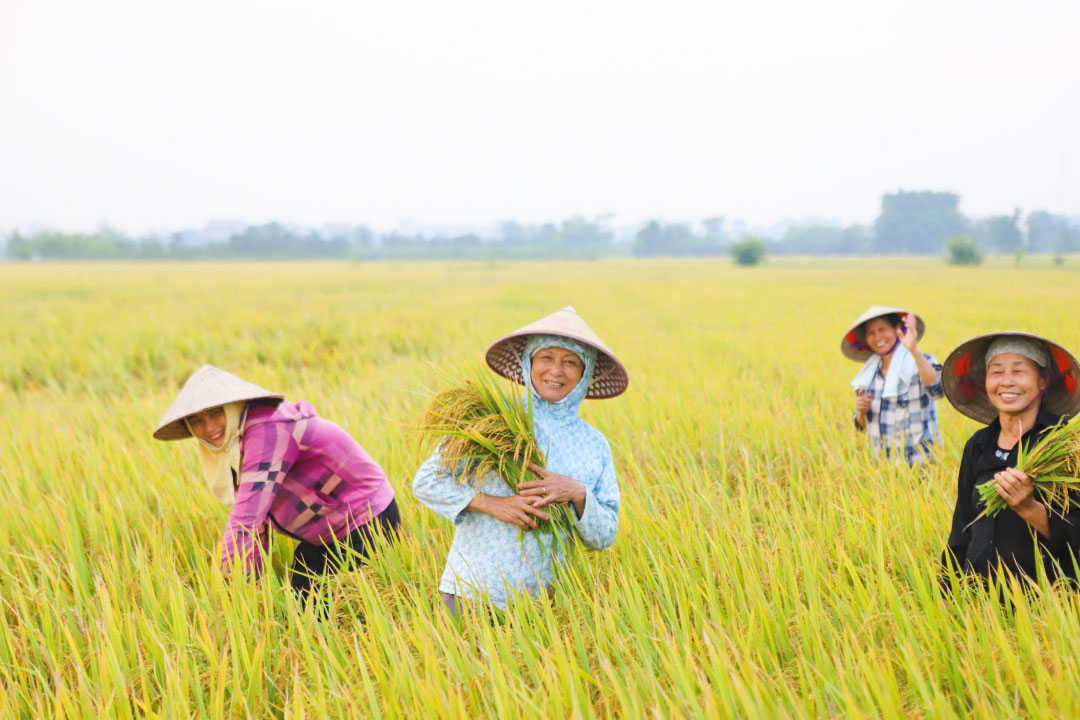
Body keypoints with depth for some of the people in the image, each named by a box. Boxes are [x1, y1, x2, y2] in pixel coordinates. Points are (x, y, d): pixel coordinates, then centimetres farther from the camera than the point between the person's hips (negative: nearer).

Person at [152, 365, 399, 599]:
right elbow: (258, 523, 8)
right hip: (323, 537, 9)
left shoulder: (266, 430, -28)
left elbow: (245, 519, -33)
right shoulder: (233, 442, 2)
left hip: (366, 525, -9)